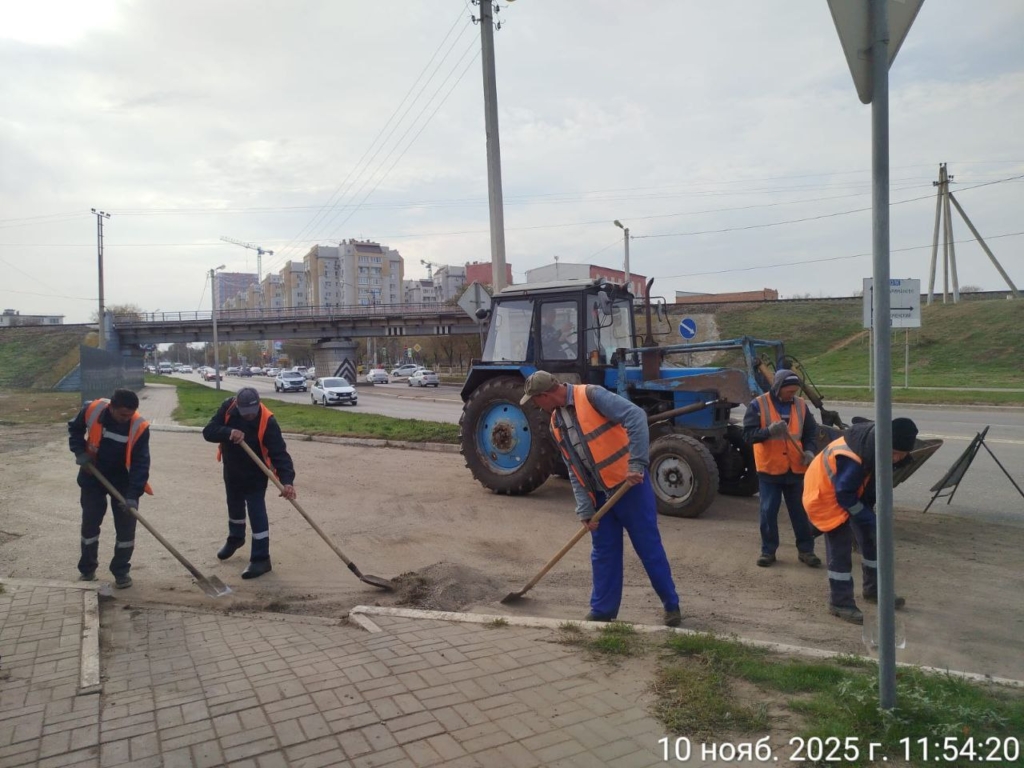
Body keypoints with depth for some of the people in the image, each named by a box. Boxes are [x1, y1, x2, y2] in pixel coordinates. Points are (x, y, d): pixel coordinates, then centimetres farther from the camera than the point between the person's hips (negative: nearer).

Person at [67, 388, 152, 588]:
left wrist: (133, 494, -30)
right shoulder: (92, 410, -21)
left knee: (126, 526, 0)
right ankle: (87, 569, 26)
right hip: (93, 476, 1)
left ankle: (121, 571, 15)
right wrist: (80, 452, -13)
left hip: (123, 480, -1)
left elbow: (140, 463, -23)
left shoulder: (139, 427, -25)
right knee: (90, 523, 9)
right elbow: (74, 428, 2)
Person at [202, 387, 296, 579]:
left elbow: (279, 452, -34)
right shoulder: (228, 408, -20)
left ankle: (261, 559, -1)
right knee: (234, 506, 24)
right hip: (231, 470, 5)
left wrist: (286, 480, -46)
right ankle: (236, 538, 51)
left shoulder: (267, 420, -31)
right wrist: (229, 432, -42)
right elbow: (208, 431, -22)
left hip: (255, 474, -5)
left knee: (257, 513, -9)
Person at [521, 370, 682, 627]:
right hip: (600, 494, 7)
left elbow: (636, 417, -25)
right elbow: (574, 471, 7)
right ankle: (602, 611, 23)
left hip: (629, 484, -7)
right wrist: (584, 509, -2)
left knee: (649, 547, 4)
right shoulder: (556, 423, 8)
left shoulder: (591, 396, -16)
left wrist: (636, 464, -29)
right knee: (603, 553, 12)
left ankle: (672, 606, 21)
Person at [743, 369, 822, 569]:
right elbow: (748, 434, -12)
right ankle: (768, 550, 18)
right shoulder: (758, 405, -8)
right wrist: (769, 430, -29)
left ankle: (806, 549, 23)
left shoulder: (800, 405, 4)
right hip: (769, 469, -3)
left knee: (801, 511, 10)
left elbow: (811, 431, 11)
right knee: (768, 511, 5)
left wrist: (809, 450, -7)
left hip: (796, 469, 3)